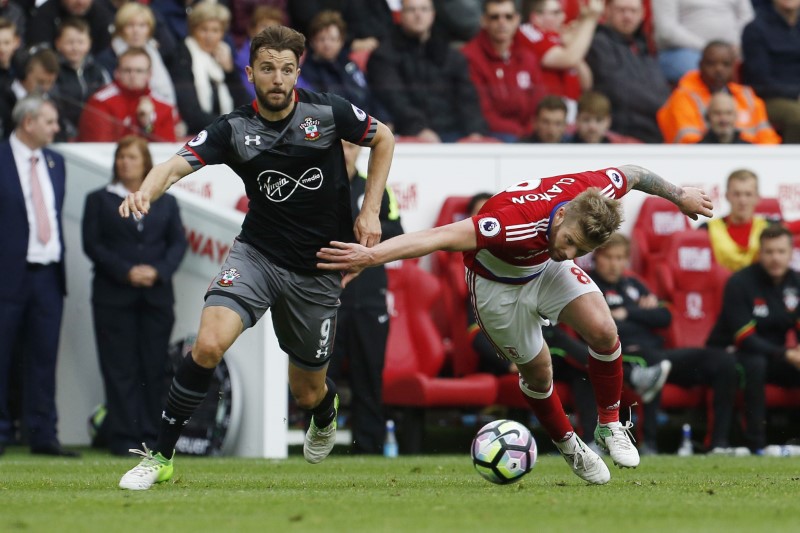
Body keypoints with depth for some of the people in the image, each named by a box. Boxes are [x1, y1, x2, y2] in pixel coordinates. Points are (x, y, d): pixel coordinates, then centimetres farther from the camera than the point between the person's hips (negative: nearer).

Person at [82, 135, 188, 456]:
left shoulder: (166, 202, 15)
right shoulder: (100, 200, 9)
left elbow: (178, 243, 7)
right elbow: (92, 244, 0)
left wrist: (159, 271, -12)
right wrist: (126, 272, -12)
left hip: (157, 295, 2)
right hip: (114, 296, -2)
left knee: (155, 367, -1)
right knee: (121, 369, -5)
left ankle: (152, 435, 2)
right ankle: (124, 438, -4)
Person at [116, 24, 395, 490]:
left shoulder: (327, 112, -9)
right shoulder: (234, 130, -9)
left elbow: (383, 138, 8)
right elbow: (177, 165, -22)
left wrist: (370, 211, 1)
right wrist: (146, 191, -45)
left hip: (318, 269, 1)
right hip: (258, 254, 0)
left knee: (306, 392, 12)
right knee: (208, 346, -26)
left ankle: (327, 409, 53)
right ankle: (161, 457, -14)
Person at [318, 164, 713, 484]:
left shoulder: (597, 190, -31)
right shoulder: (520, 222, -48)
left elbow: (634, 174, -7)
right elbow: (443, 236, -52)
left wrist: (679, 195, 10)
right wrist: (371, 256, -60)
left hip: (546, 267, 4)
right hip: (497, 283, -4)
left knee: (603, 332, -15)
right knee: (537, 370, 5)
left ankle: (610, 426, 6)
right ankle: (569, 447, 32)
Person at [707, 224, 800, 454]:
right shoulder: (740, 283, -16)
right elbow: (744, 338, -22)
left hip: (774, 357, 6)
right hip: (731, 355, -6)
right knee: (754, 363, -38)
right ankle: (757, 444, -35)